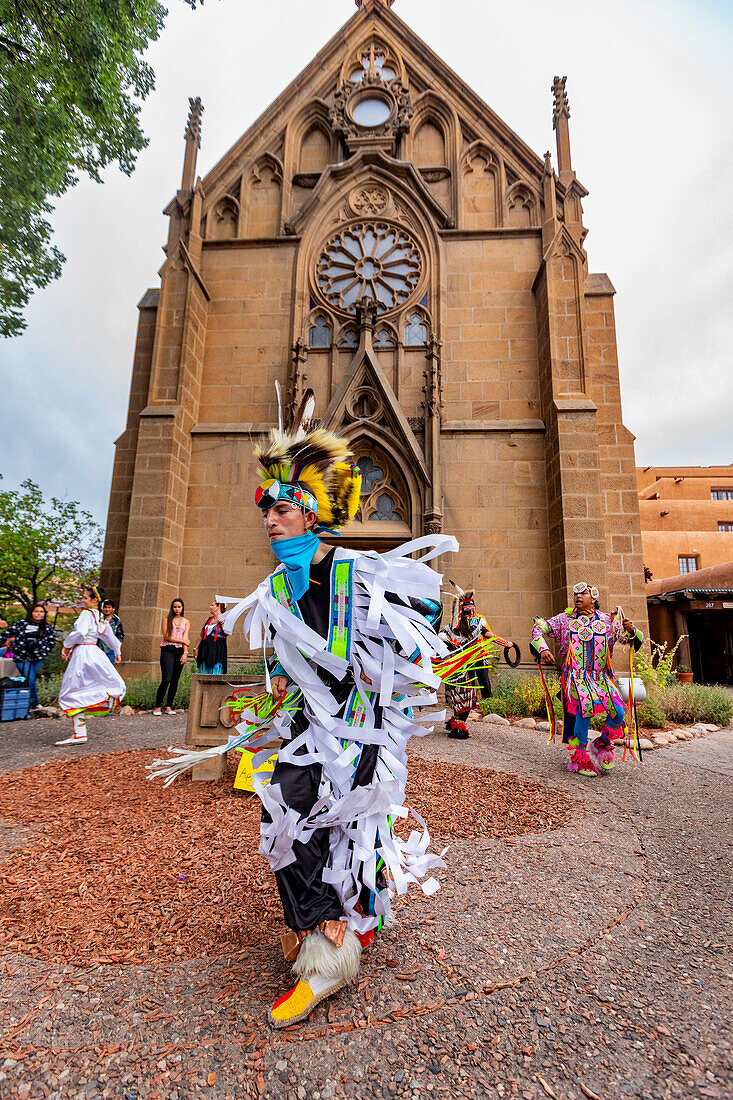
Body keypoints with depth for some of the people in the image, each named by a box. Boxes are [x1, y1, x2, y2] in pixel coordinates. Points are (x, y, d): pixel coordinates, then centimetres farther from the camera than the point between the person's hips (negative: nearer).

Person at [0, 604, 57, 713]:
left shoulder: (47, 627, 8)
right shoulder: (21, 623, 3)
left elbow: (52, 641, 11)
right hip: (22, 657, -2)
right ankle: (34, 704, 6)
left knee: (30, 680, 3)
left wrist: (44, 652, 2)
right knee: (30, 681, -7)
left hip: (38, 658, 2)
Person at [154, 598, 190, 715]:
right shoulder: (167, 619, 7)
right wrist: (182, 640, -4)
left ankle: (169, 707, 12)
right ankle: (158, 706, 0)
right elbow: (166, 636, -3)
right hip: (167, 650, -3)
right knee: (166, 680, -12)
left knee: (175, 680, 3)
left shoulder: (186, 622, 14)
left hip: (180, 651, 3)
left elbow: (185, 638, 3)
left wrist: (185, 653, -9)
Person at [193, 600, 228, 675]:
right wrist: (195, 648, 16)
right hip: (205, 650, 6)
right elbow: (200, 635, 20)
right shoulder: (208, 619, 16)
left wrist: (219, 621, -19)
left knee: (215, 675, -7)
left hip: (217, 651, -6)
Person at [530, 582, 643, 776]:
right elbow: (539, 629, 7)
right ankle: (580, 757, -9)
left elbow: (635, 640, 14)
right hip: (575, 675, -2)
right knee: (585, 706, -27)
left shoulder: (608, 621, 11)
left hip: (602, 676, 2)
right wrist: (542, 649, -10)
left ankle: (603, 744, 16)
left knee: (618, 712, -17)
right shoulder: (564, 619, 9)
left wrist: (631, 631, -10)